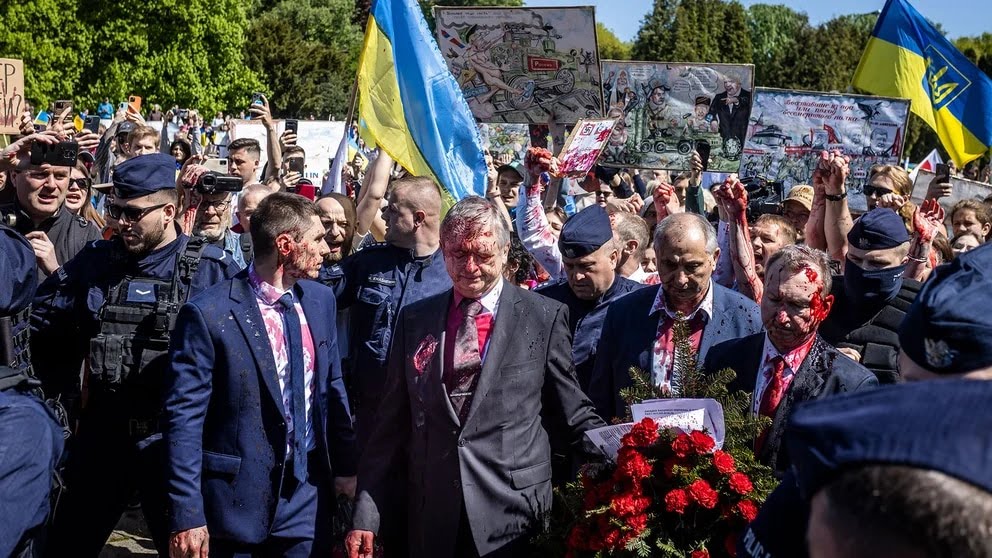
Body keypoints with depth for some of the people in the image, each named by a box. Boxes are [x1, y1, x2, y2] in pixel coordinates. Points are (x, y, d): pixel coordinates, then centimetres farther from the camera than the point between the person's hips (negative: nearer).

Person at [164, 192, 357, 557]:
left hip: (308, 499, 5)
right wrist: (187, 516, -16)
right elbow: (183, 418, -14)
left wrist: (345, 465, 10)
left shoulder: (321, 299, 4)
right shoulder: (207, 313, -15)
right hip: (237, 501, -5)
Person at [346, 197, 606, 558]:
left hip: (512, 514, -2)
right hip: (431, 516, 3)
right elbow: (392, 421, 7)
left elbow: (573, 413, 5)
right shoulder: (414, 319, 6)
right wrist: (366, 514, 3)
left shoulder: (545, 318, -1)